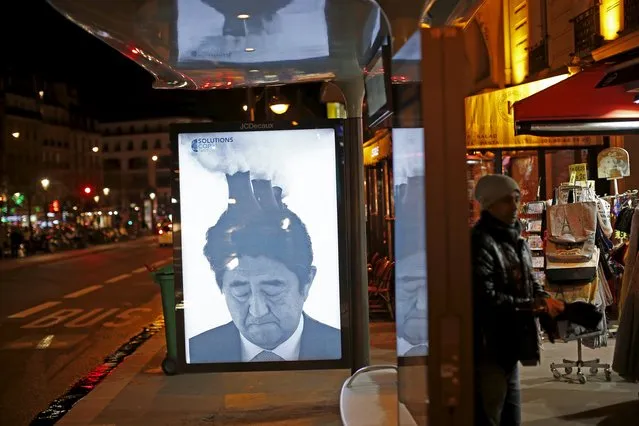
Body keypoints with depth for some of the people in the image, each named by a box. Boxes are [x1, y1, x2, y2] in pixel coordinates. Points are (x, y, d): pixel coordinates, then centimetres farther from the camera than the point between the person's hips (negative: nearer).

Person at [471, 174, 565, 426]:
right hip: (488, 348, -9)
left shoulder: (517, 240, 12)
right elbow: (485, 299, -26)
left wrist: (545, 300, -2)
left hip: (510, 346, 9)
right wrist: (534, 305, -20)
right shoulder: (480, 243, -19)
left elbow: (530, 282, 19)